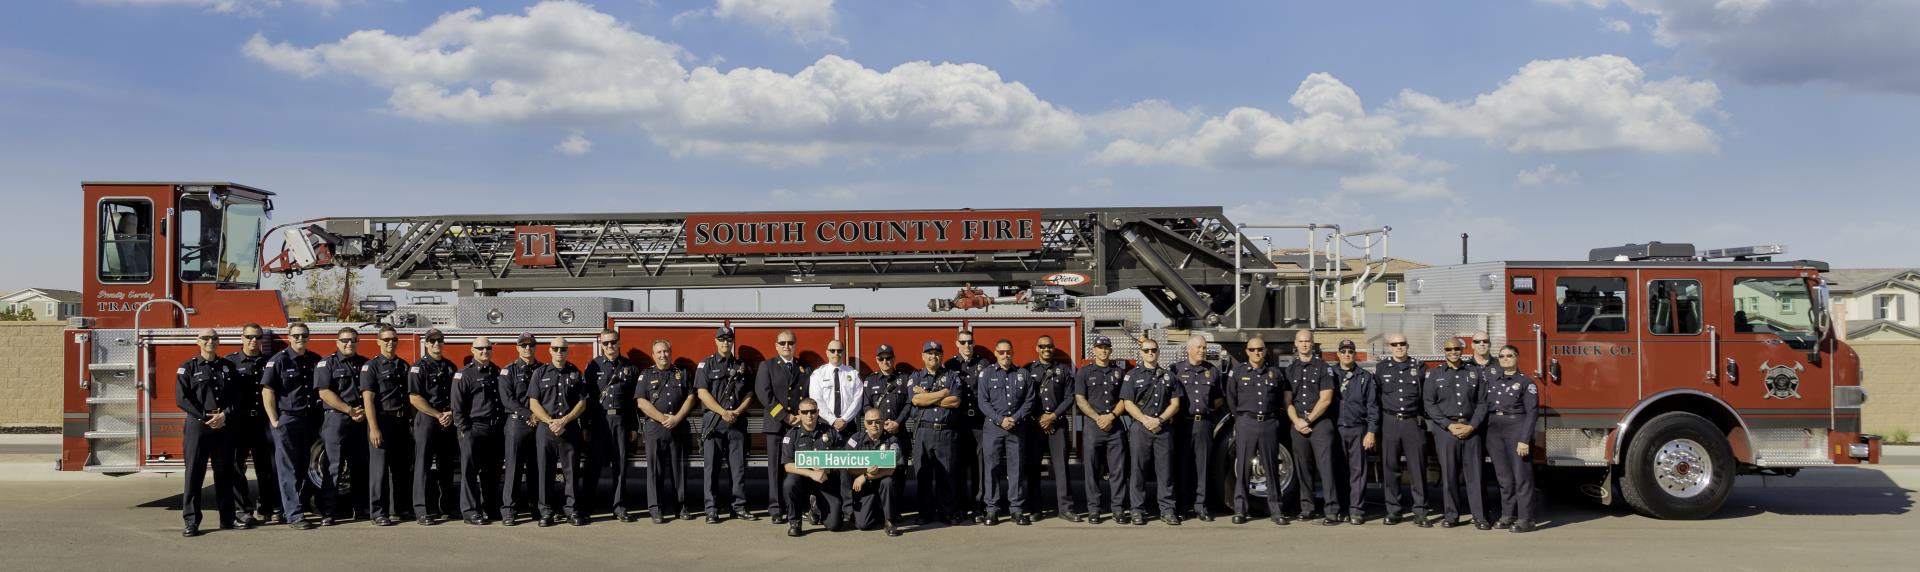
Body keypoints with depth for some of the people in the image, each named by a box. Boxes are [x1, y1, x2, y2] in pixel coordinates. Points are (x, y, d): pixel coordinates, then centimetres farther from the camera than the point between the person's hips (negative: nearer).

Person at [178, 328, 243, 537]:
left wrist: (225, 414, -8)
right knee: (194, 474, -4)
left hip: (224, 426, 3)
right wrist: (206, 417, -13)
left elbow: (239, 395, 8)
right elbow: (181, 399, -6)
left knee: (225, 473, 7)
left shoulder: (227, 367, 12)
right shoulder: (188, 368, 1)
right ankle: (191, 521, -2)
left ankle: (227, 517, 14)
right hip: (197, 426, -3)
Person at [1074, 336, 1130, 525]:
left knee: (1118, 469, 0)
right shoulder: (1084, 372, 6)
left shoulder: (1120, 372, 12)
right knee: (1092, 470, 0)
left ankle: (1118, 508, 4)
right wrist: (1098, 418, -10)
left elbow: (1124, 399, 8)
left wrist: (1111, 416, -8)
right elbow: (1080, 399, -1)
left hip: (1115, 425, 2)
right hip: (1092, 425, -2)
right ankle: (1094, 509, 5)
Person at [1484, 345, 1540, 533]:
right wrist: (1485, 437, 7)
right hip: (1494, 429, 5)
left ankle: (1525, 519, -1)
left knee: (1521, 475, -4)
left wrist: (1525, 440, -16)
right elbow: (1485, 407, 13)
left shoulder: (1526, 382, -4)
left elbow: (1532, 412, -9)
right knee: (1504, 475, 10)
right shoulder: (1491, 380, 12)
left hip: (1517, 428, -5)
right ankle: (1508, 515, 17)